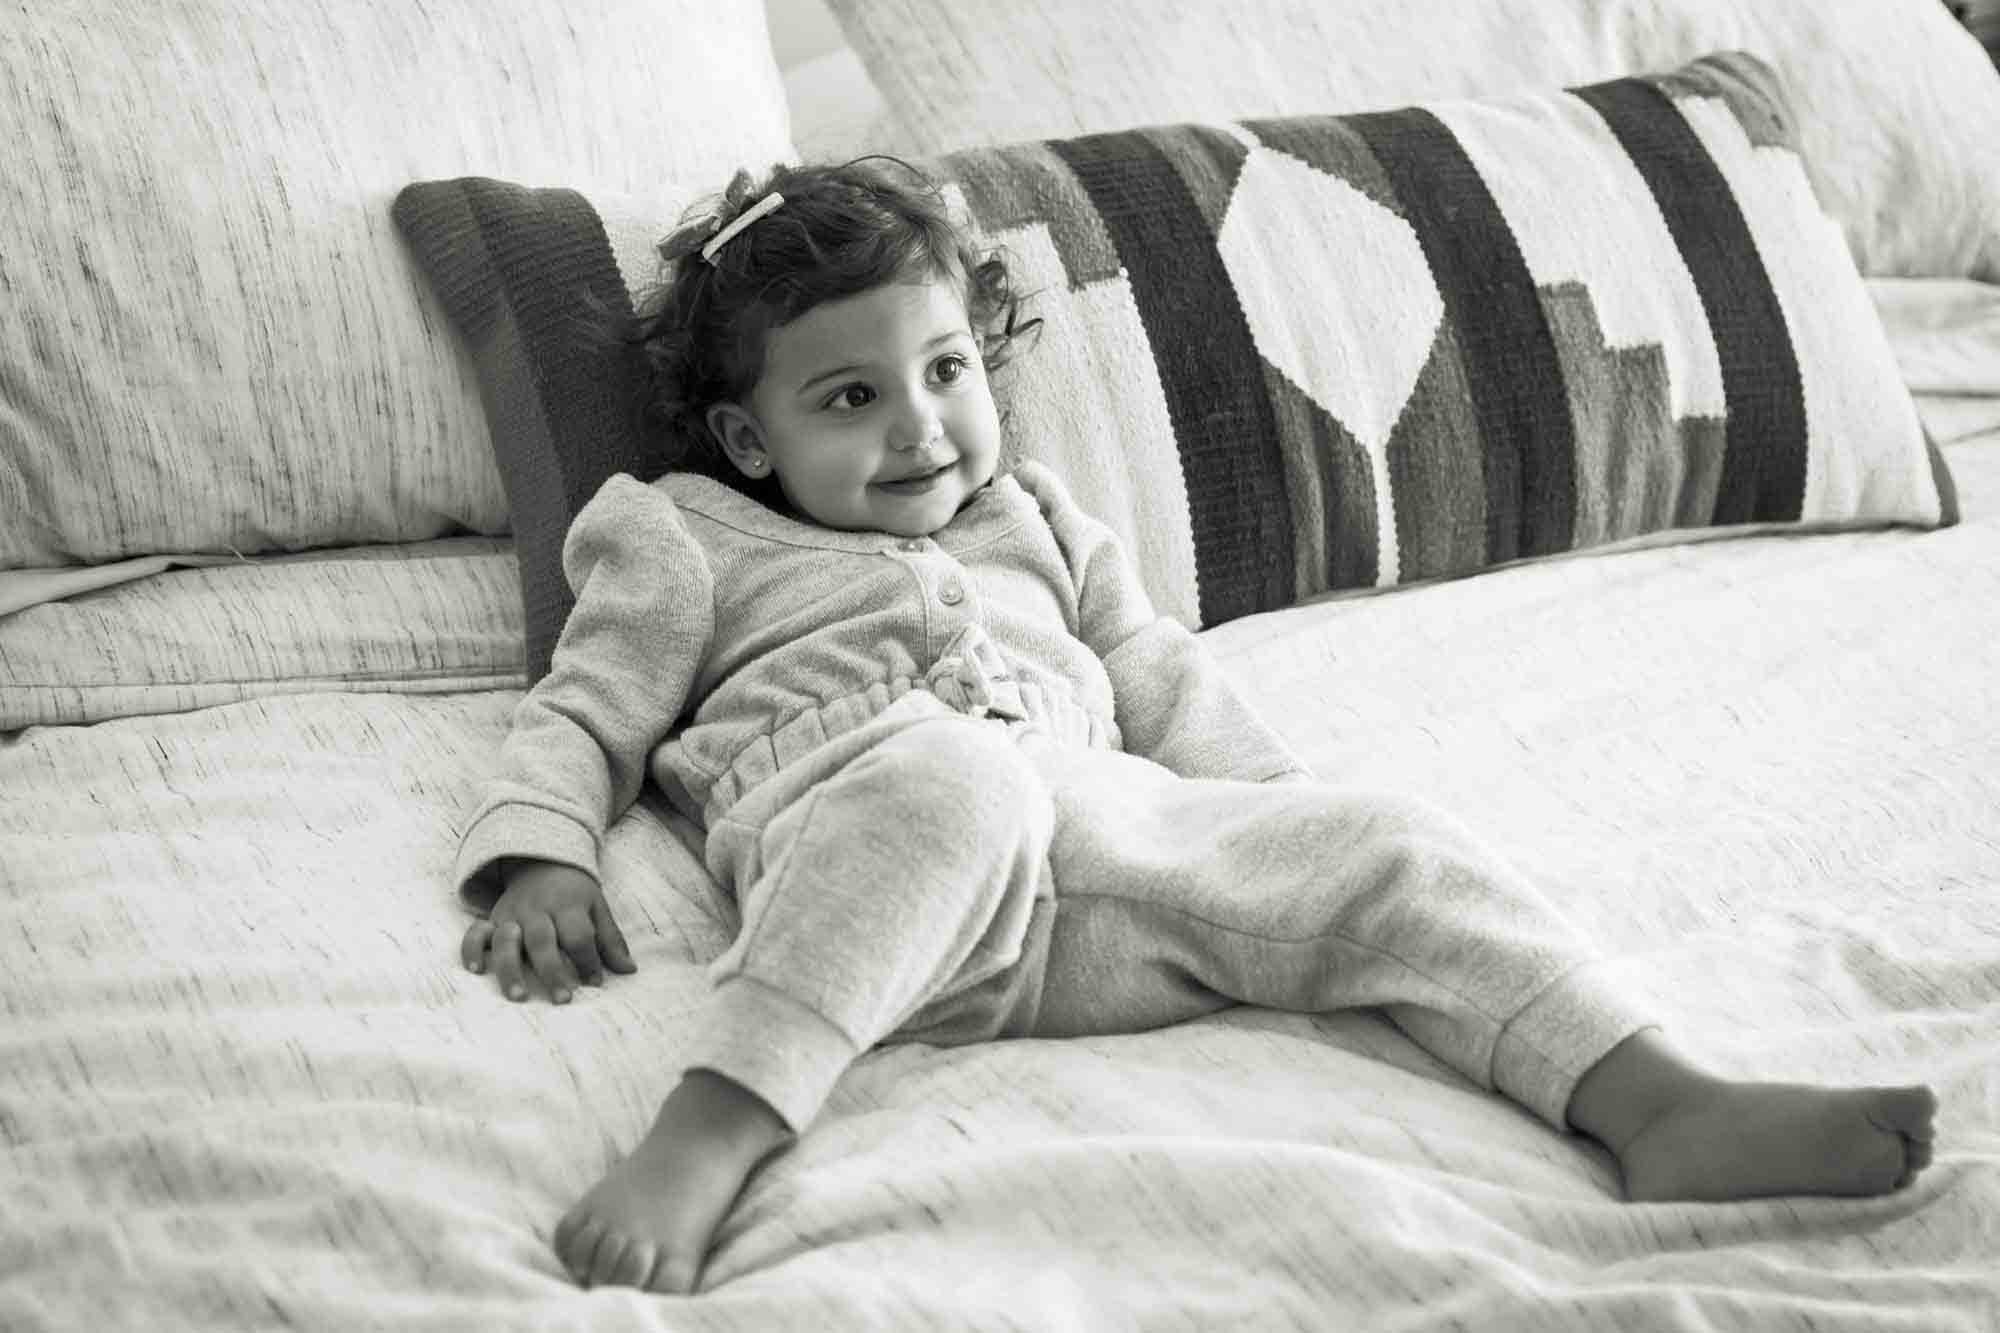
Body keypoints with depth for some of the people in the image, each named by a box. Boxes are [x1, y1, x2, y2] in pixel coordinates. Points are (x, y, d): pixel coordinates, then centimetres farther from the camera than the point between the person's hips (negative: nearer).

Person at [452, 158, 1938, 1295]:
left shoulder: (1035, 522, 35)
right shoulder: (688, 542, 22)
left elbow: (1167, 685, 31)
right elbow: (585, 720, 16)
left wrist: (1293, 811, 15)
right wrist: (539, 861, -5)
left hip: (1113, 831, 5)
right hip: (855, 858, -5)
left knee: (1386, 847, -14)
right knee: (953, 775, -42)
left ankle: (1664, 1106, -24)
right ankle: (712, 1134, -54)